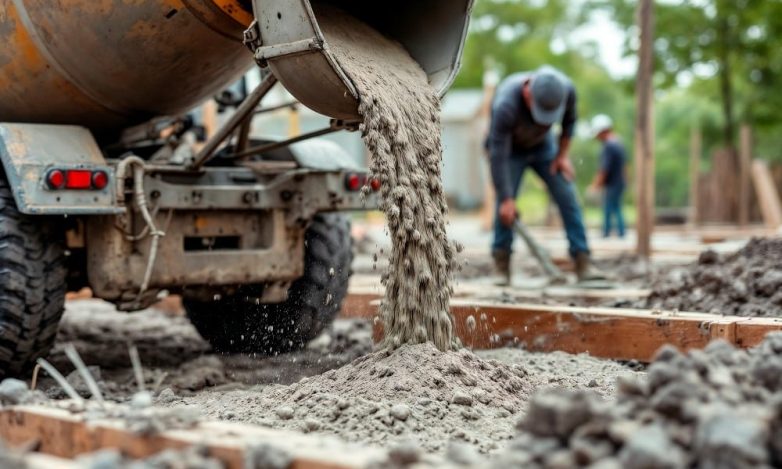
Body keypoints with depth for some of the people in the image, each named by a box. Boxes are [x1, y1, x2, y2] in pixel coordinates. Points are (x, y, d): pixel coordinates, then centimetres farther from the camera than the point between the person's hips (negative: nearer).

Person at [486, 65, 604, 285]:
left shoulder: (567, 89, -27)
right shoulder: (506, 105, -40)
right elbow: (498, 156, -34)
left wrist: (562, 155, -5)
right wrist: (506, 199, -31)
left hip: (543, 145, 4)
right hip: (510, 149, -3)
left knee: (567, 197, -7)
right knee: (505, 208, -16)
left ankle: (583, 263, -6)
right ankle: (501, 268, -3)